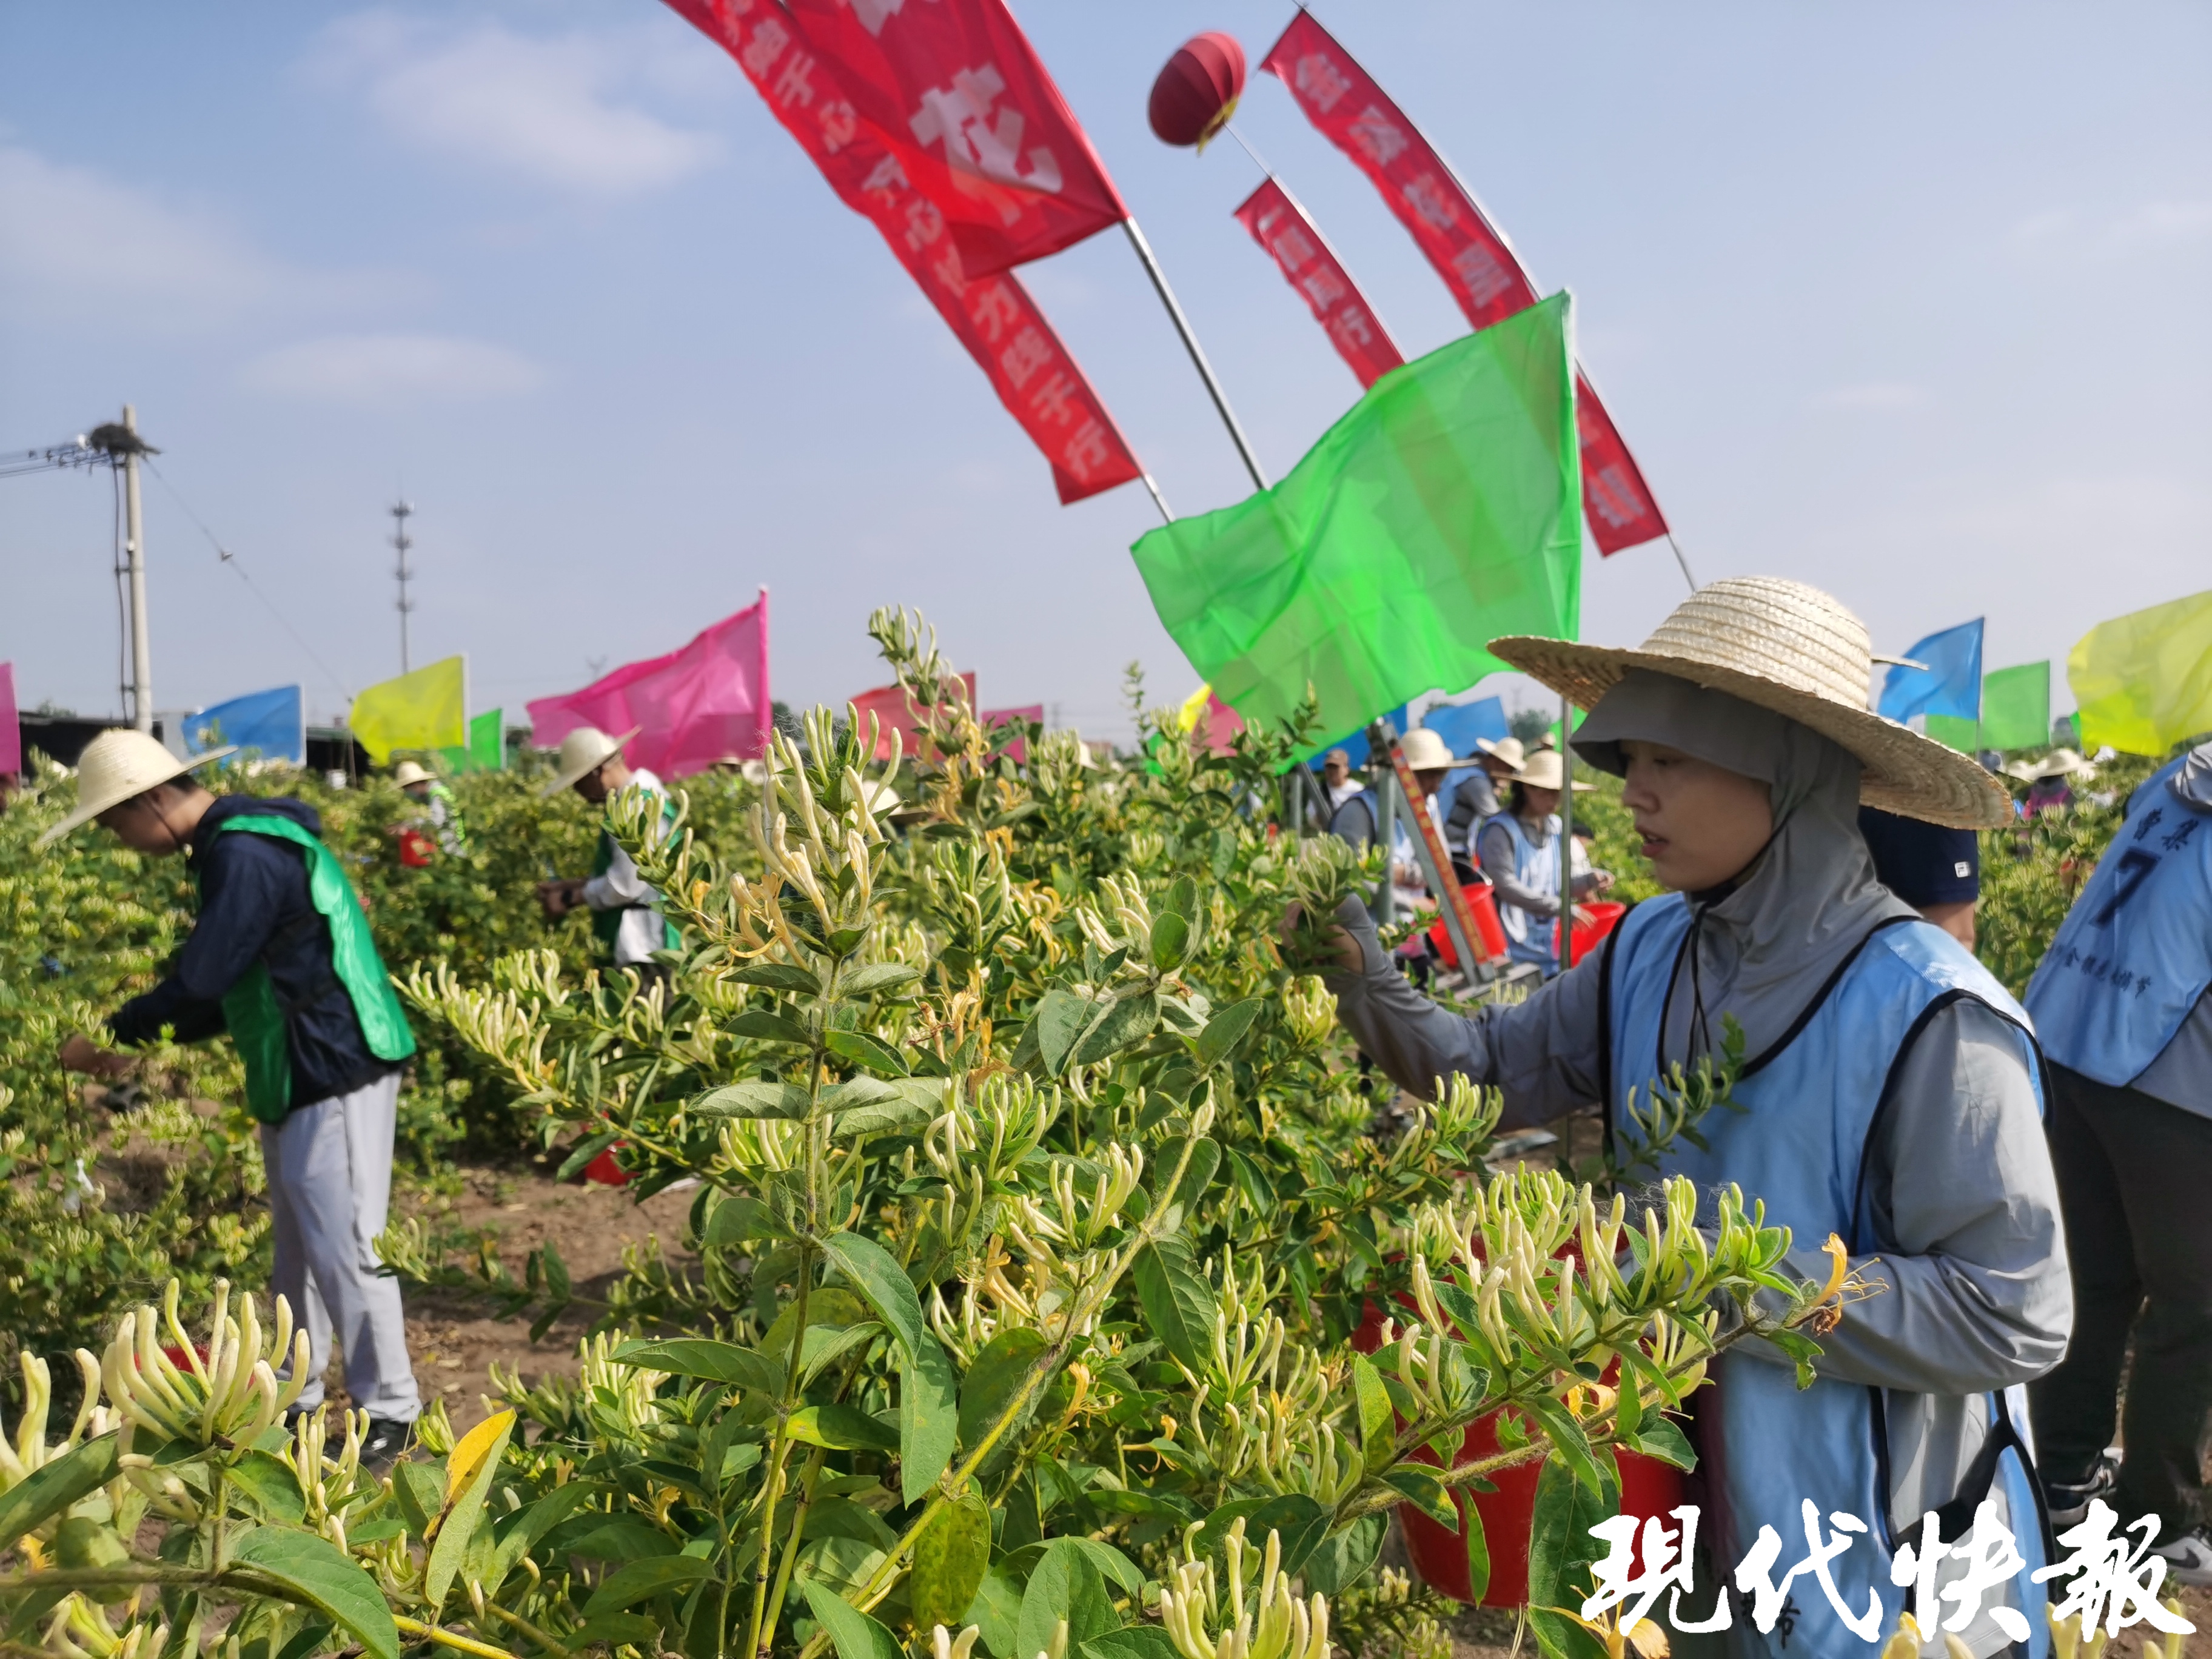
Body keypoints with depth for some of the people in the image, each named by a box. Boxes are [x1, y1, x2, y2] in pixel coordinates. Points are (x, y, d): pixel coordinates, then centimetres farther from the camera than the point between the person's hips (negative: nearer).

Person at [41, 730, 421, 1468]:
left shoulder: (248, 856, -20)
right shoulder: (230, 845, 12)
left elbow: (200, 980, -20)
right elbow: (232, 983, 16)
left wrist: (110, 1036, -6)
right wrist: (145, 1046, 9)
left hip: (337, 1073, -11)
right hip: (295, 1077, 11)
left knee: (342, 1244, -6)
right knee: (298, 1246, 17)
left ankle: (390, 1411, 5)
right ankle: (296, 1401, 28)